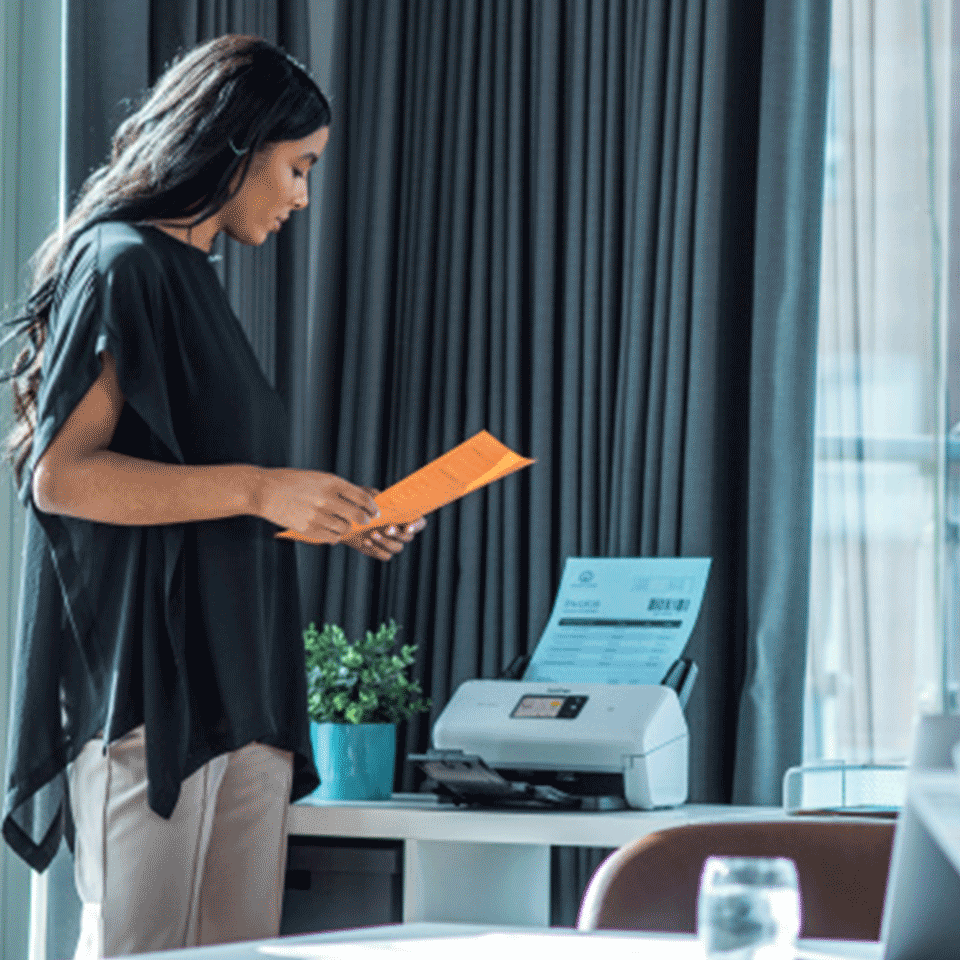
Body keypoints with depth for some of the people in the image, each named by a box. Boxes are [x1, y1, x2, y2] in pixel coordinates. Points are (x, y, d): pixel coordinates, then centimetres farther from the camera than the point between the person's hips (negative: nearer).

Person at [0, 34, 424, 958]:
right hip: (147, 690, -9)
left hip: (240, 689, 9)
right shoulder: (120, 264, -7)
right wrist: (258, 490, -17)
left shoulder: (194, 279, 20)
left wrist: (333, 518, 13)